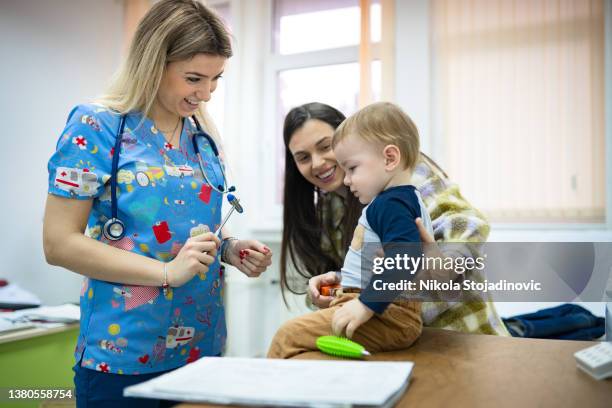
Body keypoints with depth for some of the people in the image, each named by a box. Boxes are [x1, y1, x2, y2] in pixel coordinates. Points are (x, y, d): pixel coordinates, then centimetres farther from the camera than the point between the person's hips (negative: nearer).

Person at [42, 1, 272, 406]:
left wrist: (229, 249, -3)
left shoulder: (205, 136, 6)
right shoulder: (96, 127, -11)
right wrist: (168, 271, -21)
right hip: (123, 354, -6)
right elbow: (59, 242, -14)